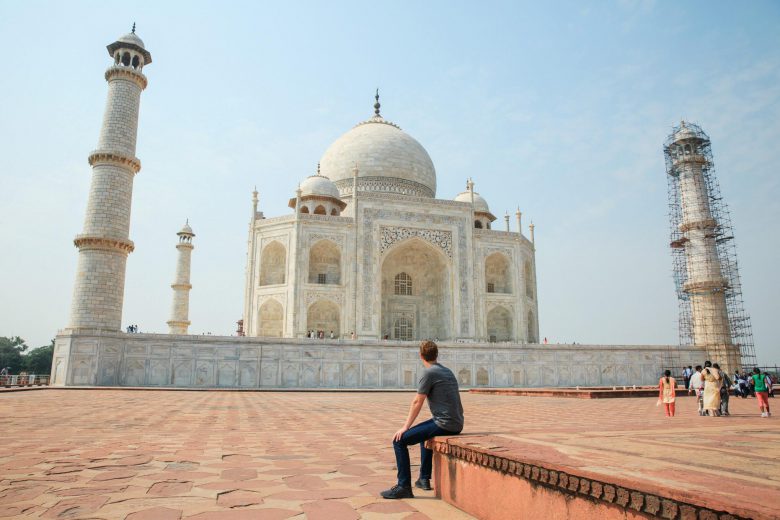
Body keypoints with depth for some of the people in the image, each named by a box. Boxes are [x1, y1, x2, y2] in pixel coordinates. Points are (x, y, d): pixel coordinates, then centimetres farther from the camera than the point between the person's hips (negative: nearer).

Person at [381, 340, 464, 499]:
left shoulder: (429, 373, -9)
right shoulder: (448, 372, 17)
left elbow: (417, 403, -9)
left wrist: (405, 427, -3)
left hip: (445, 424, -9)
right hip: (456, 424, 9)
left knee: (399, 441, -8)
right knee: (423, 434, 35)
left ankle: (404, 487, -5)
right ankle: (424, 479, 35)